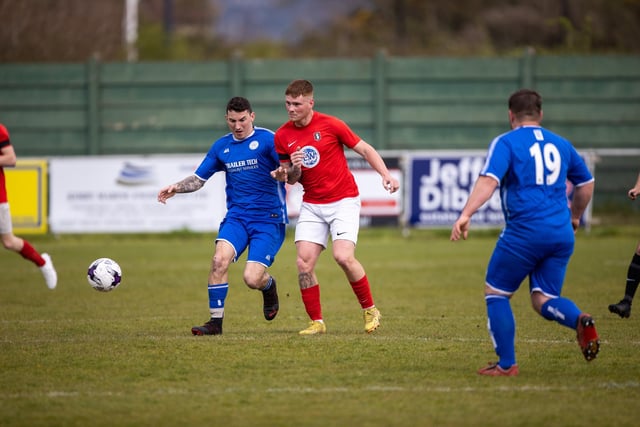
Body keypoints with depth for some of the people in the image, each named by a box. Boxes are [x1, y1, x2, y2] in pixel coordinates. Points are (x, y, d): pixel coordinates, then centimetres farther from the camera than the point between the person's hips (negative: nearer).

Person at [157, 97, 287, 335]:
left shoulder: (267, 140, -5)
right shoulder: (222, 147, 10)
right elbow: (199, 179, 17)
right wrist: (176, 188, -2)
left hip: (268, 219, -4)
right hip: (236, 216, 4)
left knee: (252, 279, -15)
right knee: (220, 258, -23)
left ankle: (269, 285, 24)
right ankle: (215, 321, -13)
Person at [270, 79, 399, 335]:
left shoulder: (330, 125, -9)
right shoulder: (282, 136, 2)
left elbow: (365, 150, -2)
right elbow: (292, 179, 10)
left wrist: (386, 175, -15)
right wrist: (291, 170, -14)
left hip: (343, 201, -4)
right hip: (312, 205, 4)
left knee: (343, 256, -20)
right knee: (304, 262, -10)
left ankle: (370, 310, 0)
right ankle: (316, 322, 3)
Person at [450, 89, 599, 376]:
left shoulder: (506, 143, 0)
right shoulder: (561, 144, 17)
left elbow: (489, 180, -16)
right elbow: (586, 183, 27)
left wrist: (466, 214, -25)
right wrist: (574, 216, 43)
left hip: (523, 232, -5)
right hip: (561, 235, 5)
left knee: (496, 293, 11)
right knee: (544, 300, 9)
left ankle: (506, 364, 7)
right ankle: (580, 321, -23)